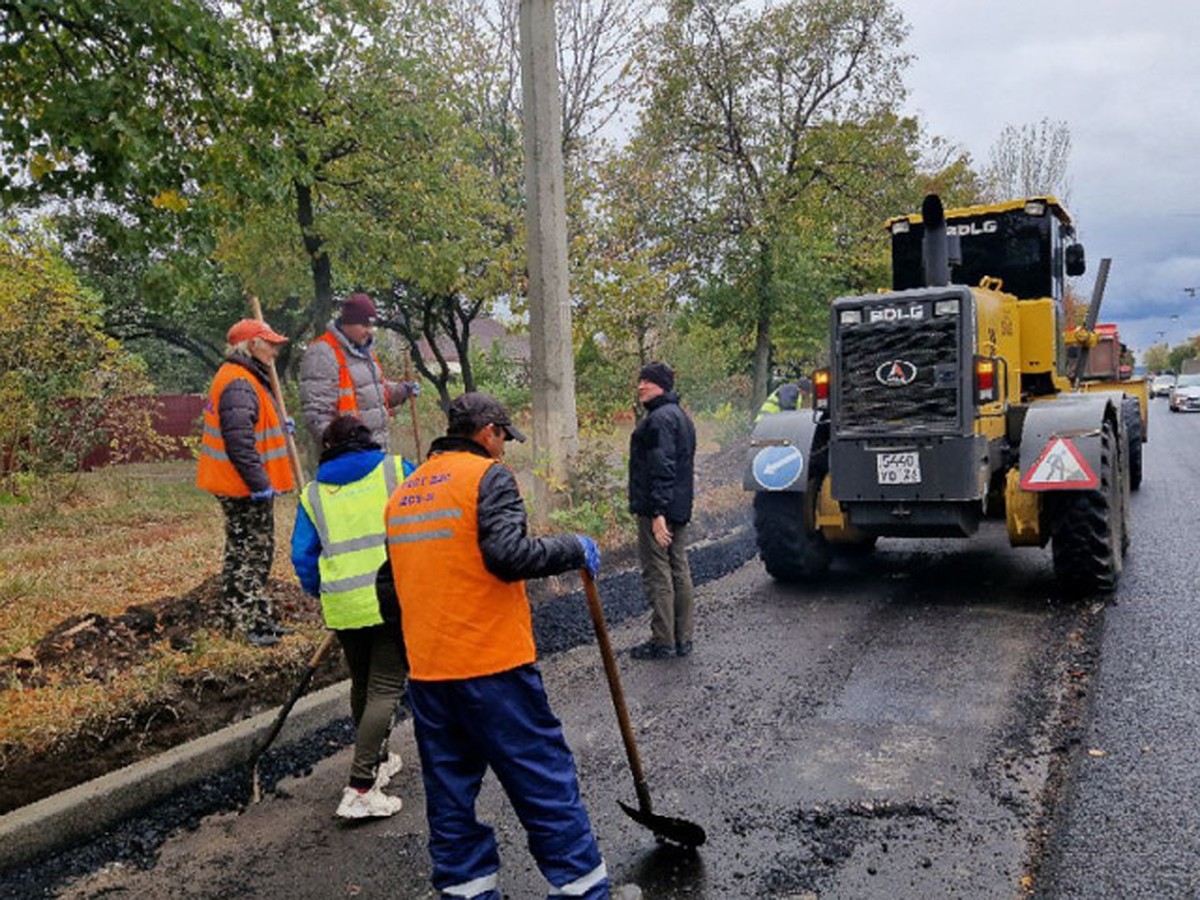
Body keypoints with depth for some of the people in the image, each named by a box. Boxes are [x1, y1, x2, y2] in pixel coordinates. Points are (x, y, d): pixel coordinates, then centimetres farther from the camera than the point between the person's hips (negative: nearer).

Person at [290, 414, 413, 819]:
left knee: (362, 686, 21)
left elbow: (303, 556, 8)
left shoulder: (312, 493, 10)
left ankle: (377, 762, 39)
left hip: (343, 605, 4)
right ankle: (360, 790, -7)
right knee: (385, 688, 0)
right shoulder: (397, 470, 4)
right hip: (395, 598, -3)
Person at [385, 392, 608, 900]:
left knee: (449, 790, 14)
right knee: (544, 780, 3)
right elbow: (509, 555, -19)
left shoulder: (403, 492, 16)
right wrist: (574, 549, -6)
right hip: (492, 664, -7)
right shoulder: (487, 476, -7)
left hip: (426, 670, 7)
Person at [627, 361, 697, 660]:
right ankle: (683, 639, 19)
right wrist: (668, 508, 20)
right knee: (679, 572, 12)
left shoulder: (659, 419, -15)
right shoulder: (681, 416, 18)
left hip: (657, 510, -10)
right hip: (680, 509, 10)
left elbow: (662, 467, -23)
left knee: (657, 574, -3)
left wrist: (657, 512, -26)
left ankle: (663, 642, 2)